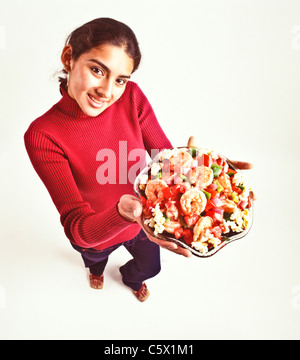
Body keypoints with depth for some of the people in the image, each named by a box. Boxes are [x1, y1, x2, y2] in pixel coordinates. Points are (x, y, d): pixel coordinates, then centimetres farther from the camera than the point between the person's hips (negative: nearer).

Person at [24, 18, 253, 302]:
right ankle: (96, 269, 78)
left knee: (149, 267, 32)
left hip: (144, 218, 2)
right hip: (94, 236, -2)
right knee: (95, 257, 36)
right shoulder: (42, 135, -33)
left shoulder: (131, 97, -23)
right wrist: (124, 212, -58)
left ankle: (131, 279, 73)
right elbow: (77, 227, -36)